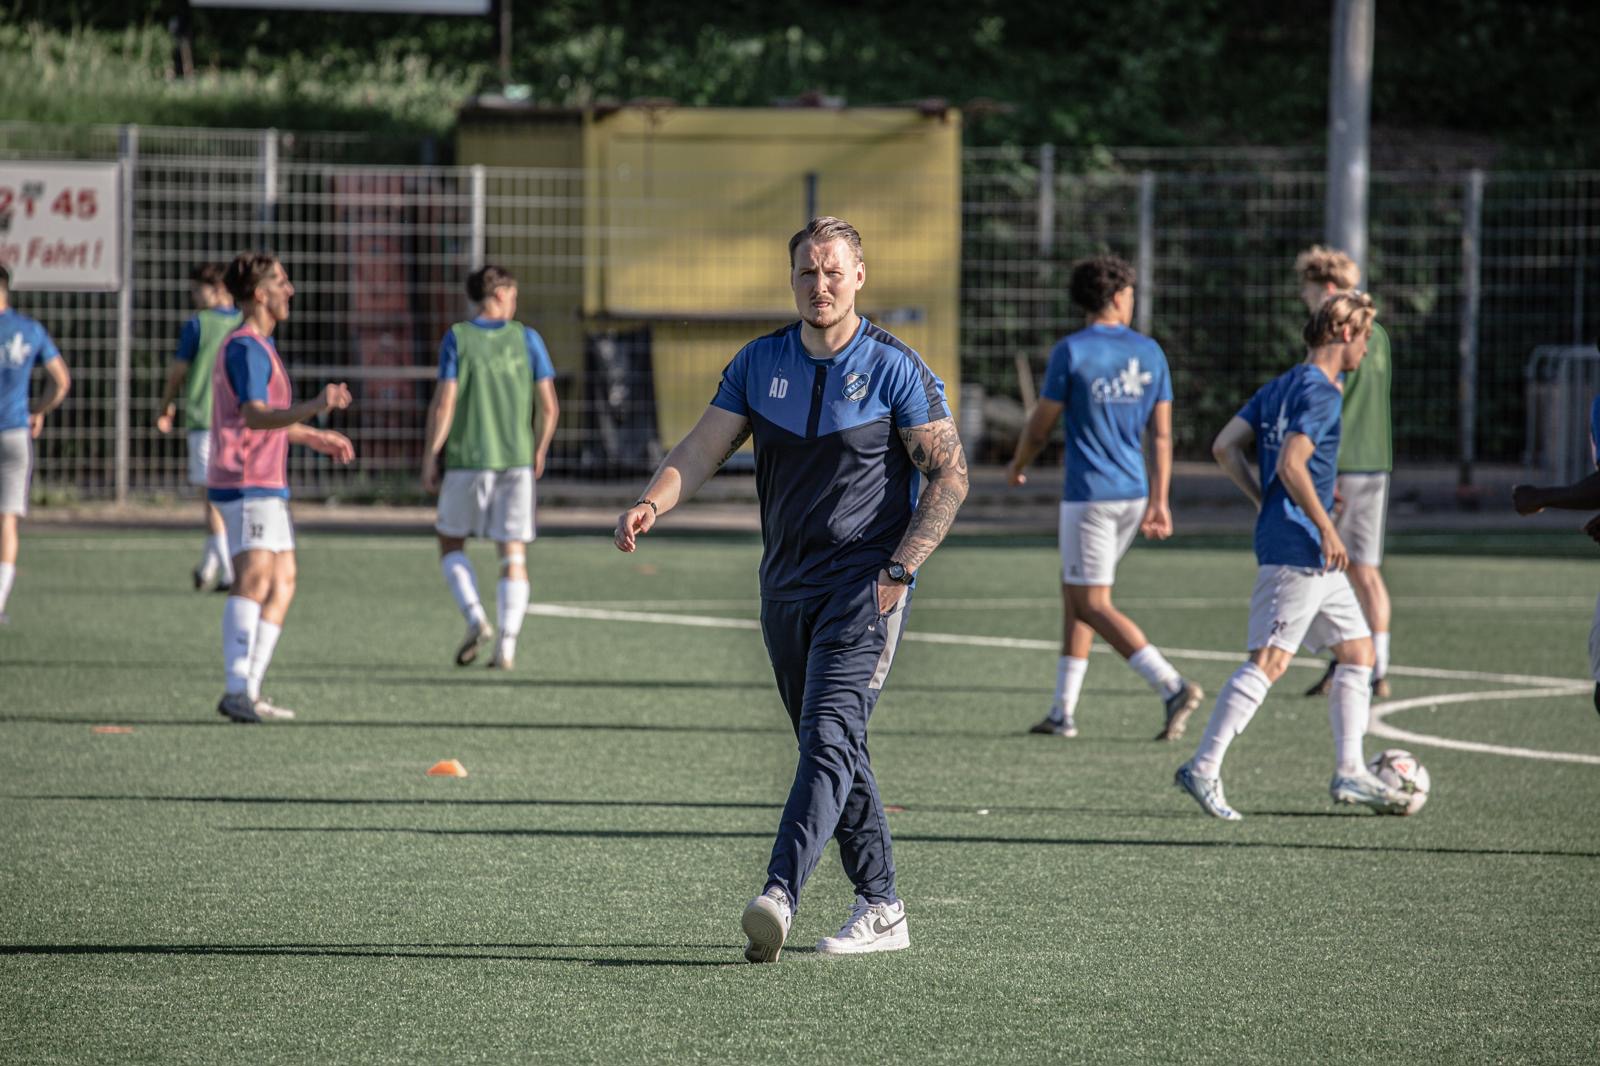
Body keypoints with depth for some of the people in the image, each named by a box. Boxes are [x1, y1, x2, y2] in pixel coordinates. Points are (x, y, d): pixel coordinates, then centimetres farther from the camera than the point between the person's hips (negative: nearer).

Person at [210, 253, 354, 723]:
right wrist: (315, 407, -41)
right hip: (246, 485, -11)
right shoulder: (246, 348, -13)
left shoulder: (257, 347, 20)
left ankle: (250, 691, 8)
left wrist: (315, 437, 41)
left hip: (267, 485, 11)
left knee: (282, 584, 9)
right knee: (254, 578, -20)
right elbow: (254, 416, -27)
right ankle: (236, 692, -28)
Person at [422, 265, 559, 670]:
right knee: (514, 554, 5)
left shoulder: (457, 338, -3)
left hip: (466, 459, -1)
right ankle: (507, 646, -3)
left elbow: (444, 402, -10)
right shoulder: (527, 339, 2)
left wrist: (431, 455, -3)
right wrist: (539, 451, 14)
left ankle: (475, 617, -8)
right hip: (517, 459, 1)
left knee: (451, 544, 14)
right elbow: (549, 406, 0)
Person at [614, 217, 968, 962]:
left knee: (829, 740, -18)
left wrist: (898, 571, -14)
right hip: (786, 586, 6)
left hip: (864, 586, -6)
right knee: (830, 752, 11)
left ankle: (779, 897, -31)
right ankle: (881, 909, 21)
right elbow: (703, 449, 2)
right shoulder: (760, 363, 7)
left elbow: (949, 475, -6)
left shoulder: (895, 368, -7)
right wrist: (652, 504, -19)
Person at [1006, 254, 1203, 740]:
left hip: (1089, 495, -6)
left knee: (1092, 605, -6)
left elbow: (1040, 425, -3)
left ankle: (1173, 687, -21)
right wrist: (1158, 501, 8)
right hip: (1134, 494, 6)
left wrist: (1017, 466, 17)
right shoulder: (1149, 352, 5)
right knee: (1074, 590, 18)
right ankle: (1064, 710, 18)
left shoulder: (1070, 351, -9)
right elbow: (1162, 434, 5)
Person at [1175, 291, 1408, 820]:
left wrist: (1266, 502, 15)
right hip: (1298, 550, -10)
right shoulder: (1322, 393, -12)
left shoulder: (1280, 386, 15)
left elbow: (1225, 447, 11)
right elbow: (1290, 464, -23)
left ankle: (1349, 772, 12)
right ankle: (1204, 769, -12)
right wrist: (1326, 528, -16)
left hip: (1314, 559, 10)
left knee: (1358, 651, 13)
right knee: (1269, 661, -11)